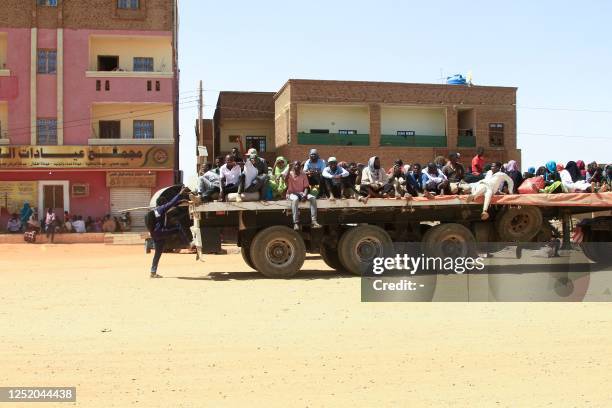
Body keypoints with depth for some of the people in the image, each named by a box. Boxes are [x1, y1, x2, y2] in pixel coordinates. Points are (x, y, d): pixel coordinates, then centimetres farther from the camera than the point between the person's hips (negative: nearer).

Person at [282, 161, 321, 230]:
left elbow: (306, 187, 4)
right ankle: (296, 223, -43)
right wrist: (289, 167, -19)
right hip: (291, 193, -4)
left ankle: (313, 221, -28)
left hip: (301, 193, 4)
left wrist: (305, 195, -15)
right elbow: (285, 177, -26)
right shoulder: (289, 174, 0)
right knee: (295, 199, -39)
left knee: (313, 198, -24)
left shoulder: (303, 174, 9)